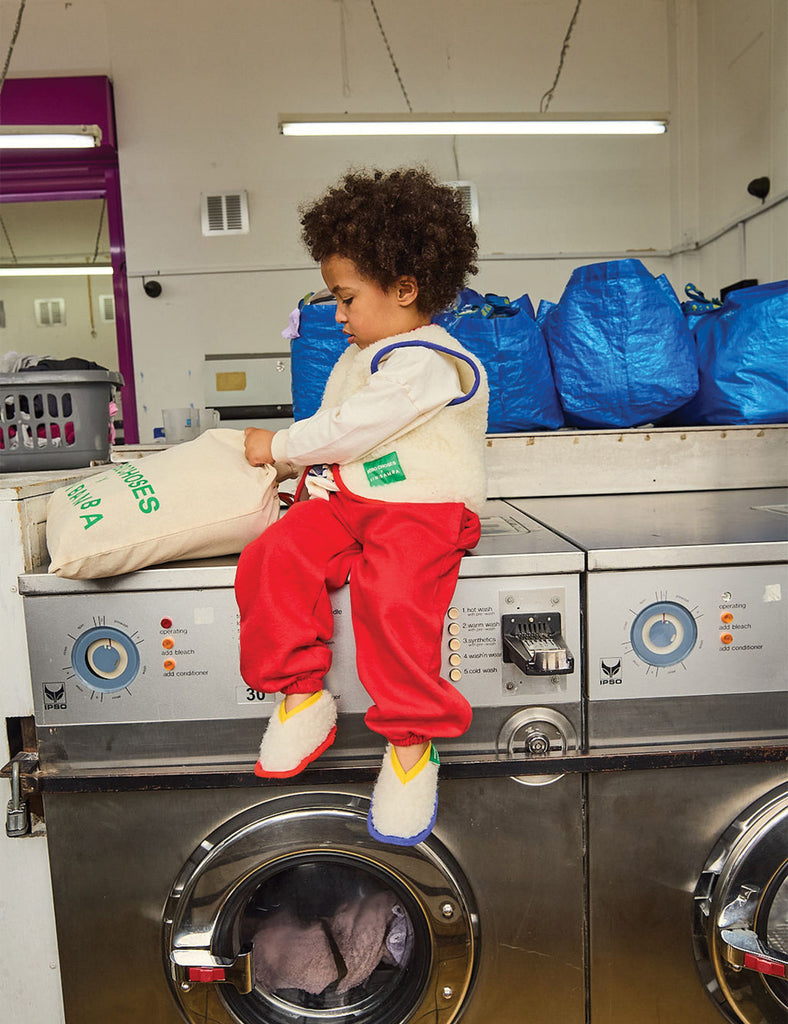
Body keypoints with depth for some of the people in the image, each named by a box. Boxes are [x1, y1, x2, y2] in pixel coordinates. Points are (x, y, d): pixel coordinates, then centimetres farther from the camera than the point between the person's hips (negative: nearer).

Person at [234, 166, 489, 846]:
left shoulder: (423, 362, -10)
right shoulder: (360, 355, 22)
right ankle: (302, 694, -3)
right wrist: (311, 469, 13)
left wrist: (279, 446, -2)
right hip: (349, 497, 8)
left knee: (391, 595, -33)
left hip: (423, 508, -8)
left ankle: (411, 742, -14)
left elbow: (348, 430, -14)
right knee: (272, 560, -17)